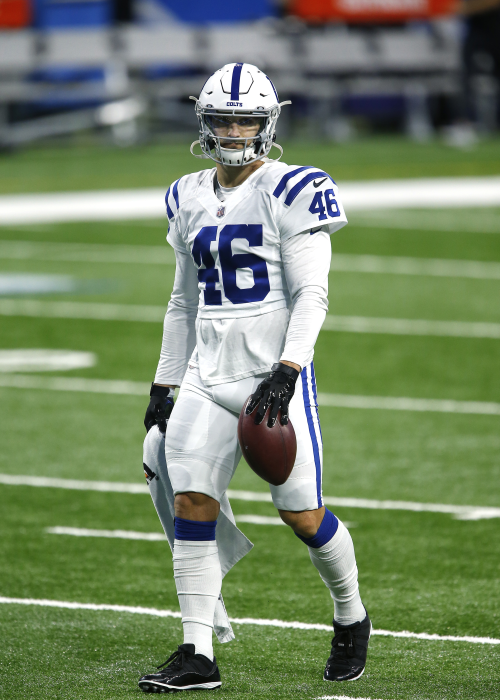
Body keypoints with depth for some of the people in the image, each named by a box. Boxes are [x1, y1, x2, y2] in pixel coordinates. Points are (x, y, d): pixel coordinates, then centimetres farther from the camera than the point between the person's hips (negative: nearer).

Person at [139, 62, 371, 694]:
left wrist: (286, 372, -23)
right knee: (191, 506, -6)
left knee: (302, 516, -1)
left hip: (274, 374, -5)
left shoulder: (289, 192, -7)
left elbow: (311, 294, -12)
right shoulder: (189, 199, 13)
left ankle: (351, 618, 25)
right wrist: (163, 387, 20)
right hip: (207, 377, 5)